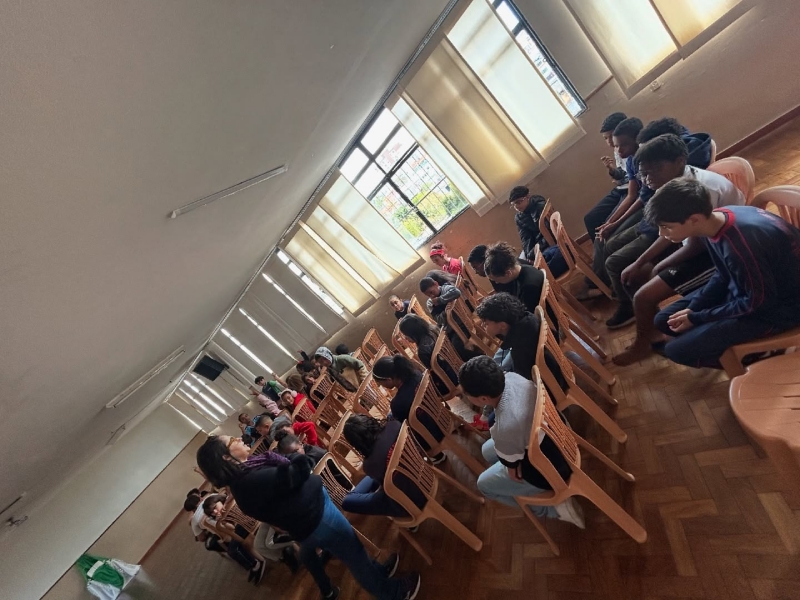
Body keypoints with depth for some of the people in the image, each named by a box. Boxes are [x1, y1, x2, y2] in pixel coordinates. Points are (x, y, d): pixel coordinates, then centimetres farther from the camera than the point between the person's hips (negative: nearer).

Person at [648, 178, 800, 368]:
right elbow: (723, 276, 4)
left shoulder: (741, 243, -36)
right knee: (665, 320, 6)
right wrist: (691, 309, -6)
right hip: (747, 287, 8)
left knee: (679, 350, -16)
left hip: (778, 305, -7)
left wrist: (697, 318, -16)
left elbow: (759, 302, -22)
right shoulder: (718, 219, -9)